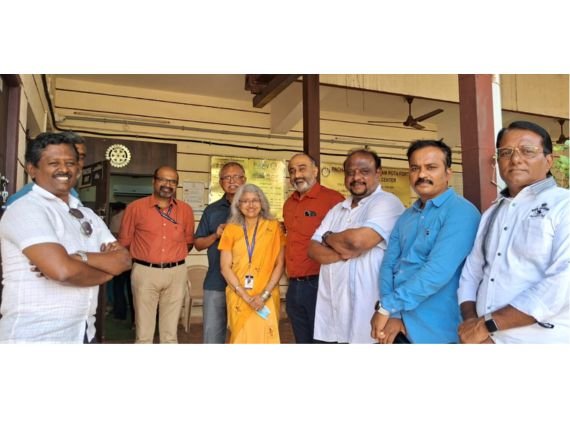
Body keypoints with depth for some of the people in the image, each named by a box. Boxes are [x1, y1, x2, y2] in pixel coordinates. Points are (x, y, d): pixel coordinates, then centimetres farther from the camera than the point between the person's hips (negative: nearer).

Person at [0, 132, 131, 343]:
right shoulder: (25, 209, -12)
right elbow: (63, 270, -24)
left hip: (83, 333, 7)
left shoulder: (88, 215, 10)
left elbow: (123, 260, 0)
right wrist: (105, 272, -6)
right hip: (35, 335, -7)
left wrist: (79, 257, -17)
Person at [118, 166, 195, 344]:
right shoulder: (135, 207, -3)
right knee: (144, 333, 5)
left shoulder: (186, 210, 5)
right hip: (145, 272, -2)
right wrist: (143, 259, 4)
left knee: (170, 332, 12)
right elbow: (124, 242, 3)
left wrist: (174, 258, 9)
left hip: (176, 273, 2)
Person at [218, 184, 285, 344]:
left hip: (267, 297, -1)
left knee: (265, 337, 1)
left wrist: (264, 294, -9)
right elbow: (225, 267, 0)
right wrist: (246, 296, -9)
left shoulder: (273, 227, 2)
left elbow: (279, 264, 0)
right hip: (238, 297, 1)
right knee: (241, 338, 7)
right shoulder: (231, 229, 3)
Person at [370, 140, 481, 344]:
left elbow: (437, 272, -24)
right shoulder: (405, 217, 10)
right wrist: (391, 314, -11)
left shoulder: (461, 212, -13)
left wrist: (386, 306, -19)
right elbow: (388, 265, 3)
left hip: (435, 330, -6)